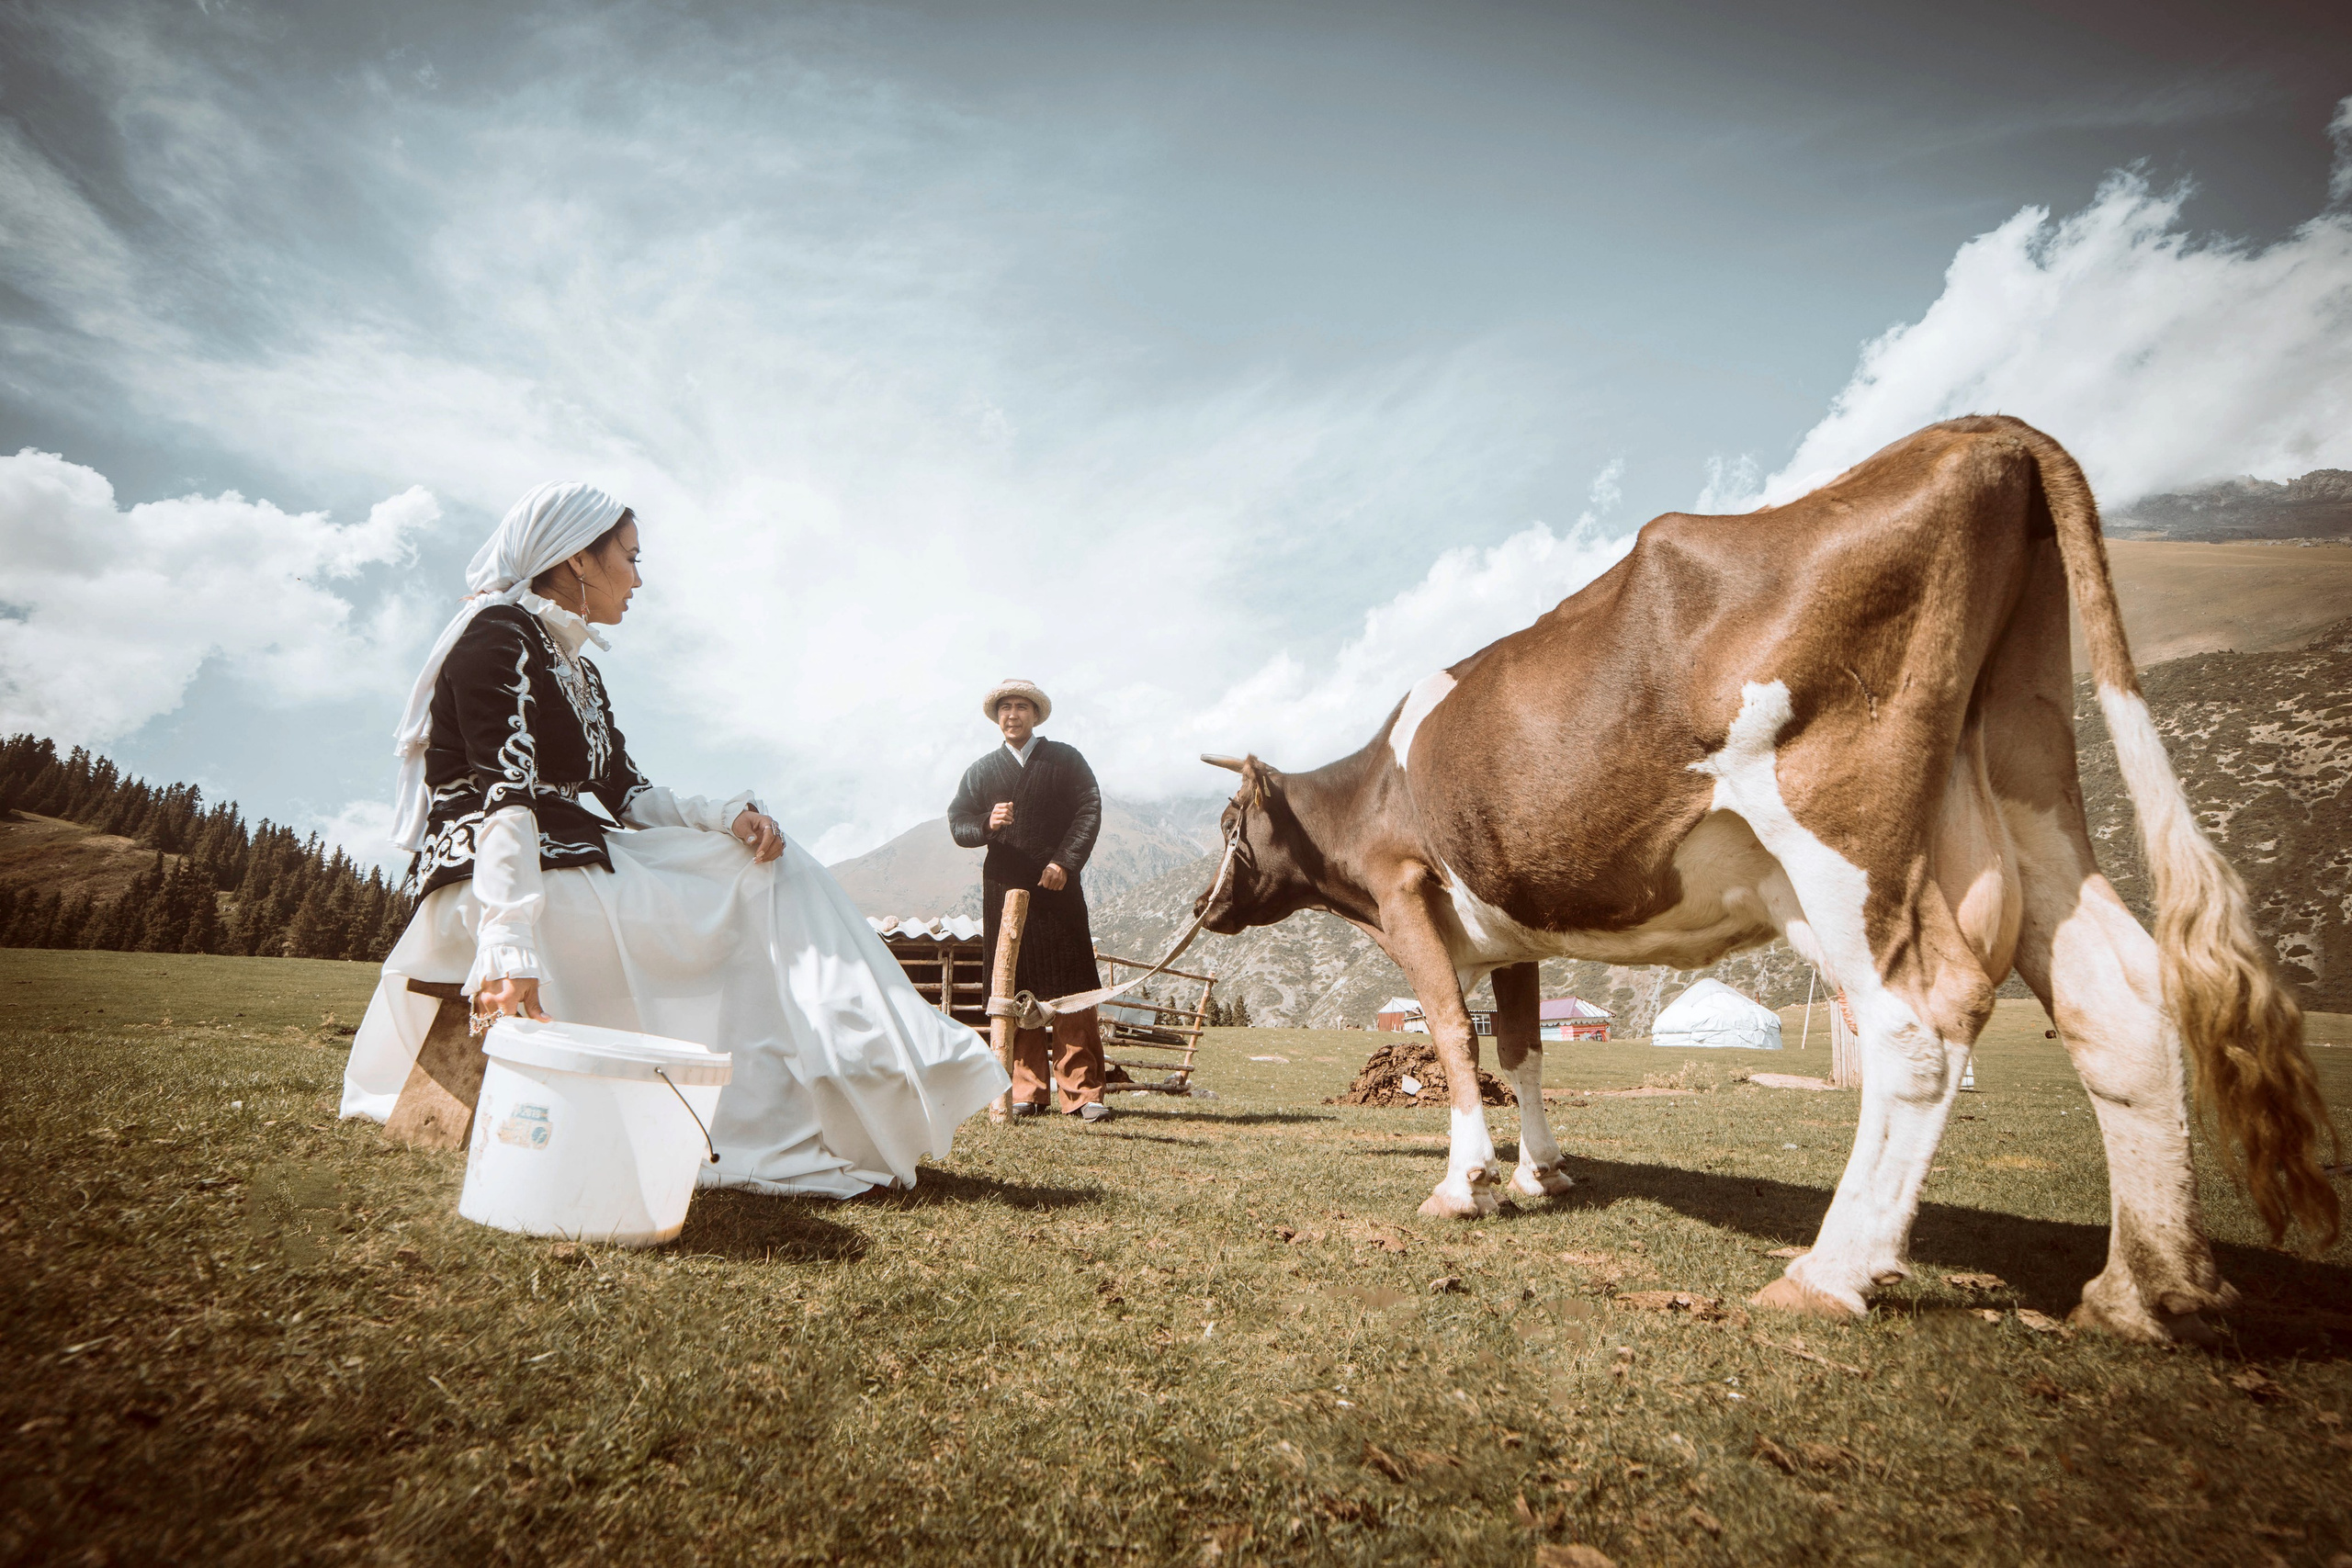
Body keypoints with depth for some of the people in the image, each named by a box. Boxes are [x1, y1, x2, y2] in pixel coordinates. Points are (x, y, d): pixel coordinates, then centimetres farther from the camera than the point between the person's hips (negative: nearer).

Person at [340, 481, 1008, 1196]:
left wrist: (729, 816, -4)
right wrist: (510, 946, -34)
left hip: (581, 864, 9)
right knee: (736, 924, -13)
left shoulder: (575, 667, 20)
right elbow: (504, 794, -24)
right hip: (503, 881, -9)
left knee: (770, 871, 1)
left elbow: (628, 794, 15)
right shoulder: (498, 632, -10)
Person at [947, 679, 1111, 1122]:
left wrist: (1064, 862, -10)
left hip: (1058, 887, -2)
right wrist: (987, 824, -11)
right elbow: (957, 824, 12)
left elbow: (1089, 810, 2)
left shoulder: (1065, 760, 11)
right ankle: (1026, 1091, 7)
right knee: (1014, 992, 1)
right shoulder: (980, 771, 18)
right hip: (1003, 891, 3)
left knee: (1072, 991, -6)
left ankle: (1082, 1092, -3)